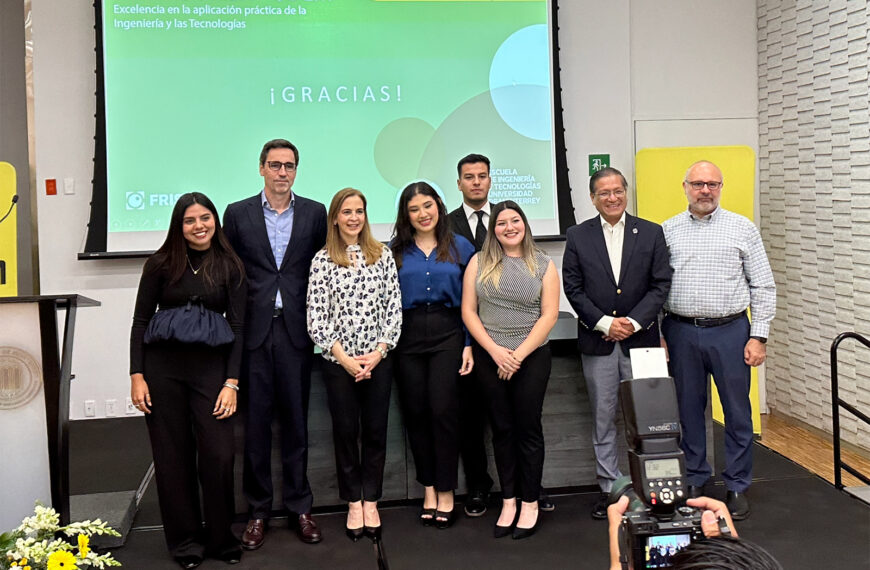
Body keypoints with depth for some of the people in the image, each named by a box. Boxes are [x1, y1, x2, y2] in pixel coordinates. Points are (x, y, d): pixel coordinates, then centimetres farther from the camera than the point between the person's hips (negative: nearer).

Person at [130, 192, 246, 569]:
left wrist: (231, 383, -6)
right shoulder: (161, 264, 3)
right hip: (162, 366, 0)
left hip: (211, 365, 0)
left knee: (219, 454, -5)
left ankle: (220, 538, 14)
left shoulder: (230, 267, 3)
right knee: (172, 455, 5)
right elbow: (141, 320, 5)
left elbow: (237, 326, 1)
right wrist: (137, 376, -3)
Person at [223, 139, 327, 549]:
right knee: (255, 421, 5)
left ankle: (299, 506, 19)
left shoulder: (315, 213, 6)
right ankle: (258, 510, 17)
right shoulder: (238, 214, 5)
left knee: (296, 420, 8)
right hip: (253, 331, 0)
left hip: (296, 331, 0)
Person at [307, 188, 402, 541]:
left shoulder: (383, 255, 4)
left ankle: (371, 502, 21)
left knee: (375, 431, 8)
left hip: (378, 360, 1)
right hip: (338, 362, -1)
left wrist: (379, 351, -8)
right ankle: (353, 503, 22)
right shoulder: (322, 260, -2)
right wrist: (344, 358, -11)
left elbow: (393, 307, 2)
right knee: (345, 431, 8)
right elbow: (316, 316, -5)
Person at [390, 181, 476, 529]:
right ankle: (428, 489, 19)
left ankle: (446, 493, 7)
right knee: (415, 412, 5)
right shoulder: (395, 251, 7)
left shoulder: (461, 247, 7)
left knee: (443, 410, -6)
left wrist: (469, 344, -1)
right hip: (407, 337, 1)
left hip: (447, 334, -1)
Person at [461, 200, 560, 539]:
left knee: (528, 428, 3)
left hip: (531, 356, -1)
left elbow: (549, 315, -4)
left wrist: (519, 354, -12)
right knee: (502, 429, 9)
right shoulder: (479, 263, 4)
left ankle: (530, 503, 15)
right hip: (489, 357, 2)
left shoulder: (543, 265, 2)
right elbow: (468, 311, 0)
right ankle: (508, 501, 19)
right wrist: (495, 350, -10)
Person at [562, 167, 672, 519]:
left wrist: (633, 322, -11)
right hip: (597, 341, 0)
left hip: (640, 338, 0)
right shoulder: (577, 237, 4)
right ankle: (609, 487, 17)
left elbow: (661, 285, 0)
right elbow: (573, 288, 0)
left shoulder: (651, 233, 4)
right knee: (603, 418, 7)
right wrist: (604, 322, -10)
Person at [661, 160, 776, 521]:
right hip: (681, 332, 1)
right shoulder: (667, 231, 7)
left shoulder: (742, 228, 3)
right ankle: (694, 481, 25)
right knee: (688, 409, 10)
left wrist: (758, 336, -4)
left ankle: (737, 486, 18)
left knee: (737, 411, 4)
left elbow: (763, 286, 2)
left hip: (729, 331, -1)